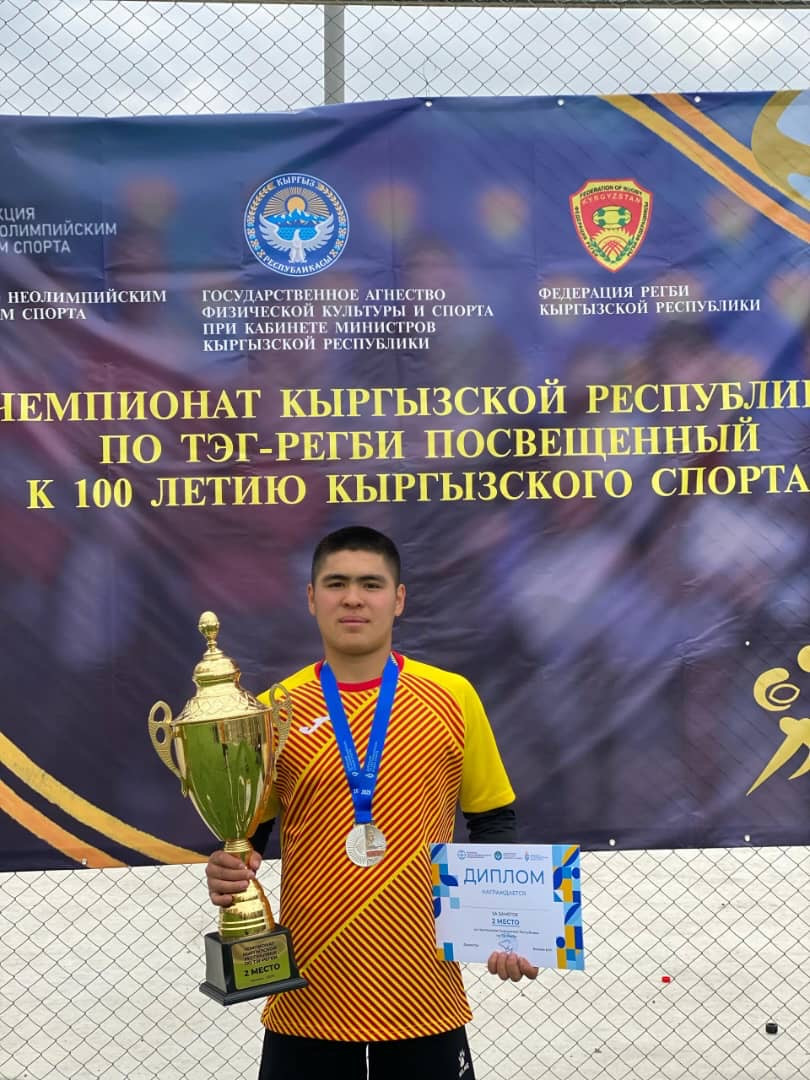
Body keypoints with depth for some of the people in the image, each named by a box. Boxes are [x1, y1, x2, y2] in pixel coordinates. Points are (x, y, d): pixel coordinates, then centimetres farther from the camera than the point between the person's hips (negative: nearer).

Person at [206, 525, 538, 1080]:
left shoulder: (452, 698, -1)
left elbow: (494, 820, 8)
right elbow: (245, 833, 8)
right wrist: (228, 873, -13)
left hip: (424, 994, 0)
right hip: (308, 998, 1)